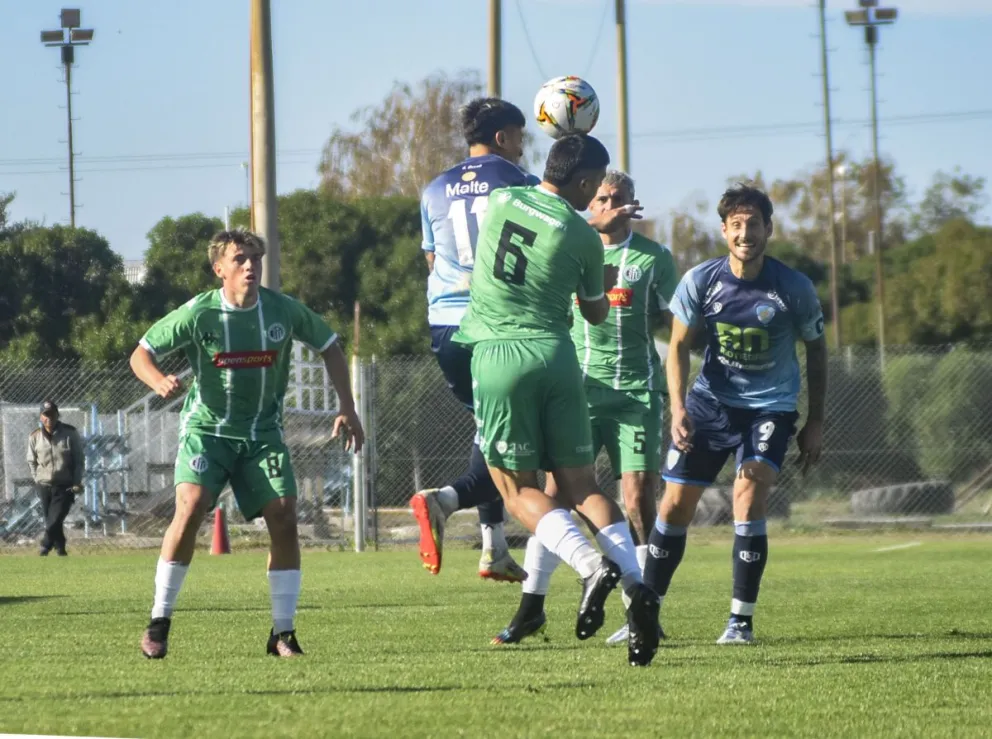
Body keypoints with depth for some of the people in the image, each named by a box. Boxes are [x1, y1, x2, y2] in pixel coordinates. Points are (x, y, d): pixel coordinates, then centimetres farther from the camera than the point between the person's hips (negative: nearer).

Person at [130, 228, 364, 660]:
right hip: (207, 427, -2)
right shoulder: (198, 314, -14)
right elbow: (141, 354, -6)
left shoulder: (283, 311, -7)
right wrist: (159, 382, -29)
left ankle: (282, 633, -1)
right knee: (190, 508, -23)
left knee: (283, 517, -12)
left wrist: (346, 408, 4)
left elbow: (329, 347, 10)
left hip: (262, 432, 3)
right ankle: (159, 622, -10)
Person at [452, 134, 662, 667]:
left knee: (518, 489, 3)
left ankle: (591, 566, -21)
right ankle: (635, 585, -10)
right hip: (556, 355, 1)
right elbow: (596, 314, 15)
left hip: (499, 355, -1)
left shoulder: (500, 202, 4)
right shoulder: (582, 238, 0)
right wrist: (605, 283, 35)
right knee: (580, 485, 7)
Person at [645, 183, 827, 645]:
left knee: (748, 494, -22)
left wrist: (815, 423, 6)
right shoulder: (700, 281, -9)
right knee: (675, 506, -1)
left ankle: (741, 620, -13)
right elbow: (679, 346, 0)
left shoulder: (794, 288, -11)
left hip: (769, 406, -2)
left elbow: (815, 350, 4)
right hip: (710, 401, 2)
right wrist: (678, 408, -14)